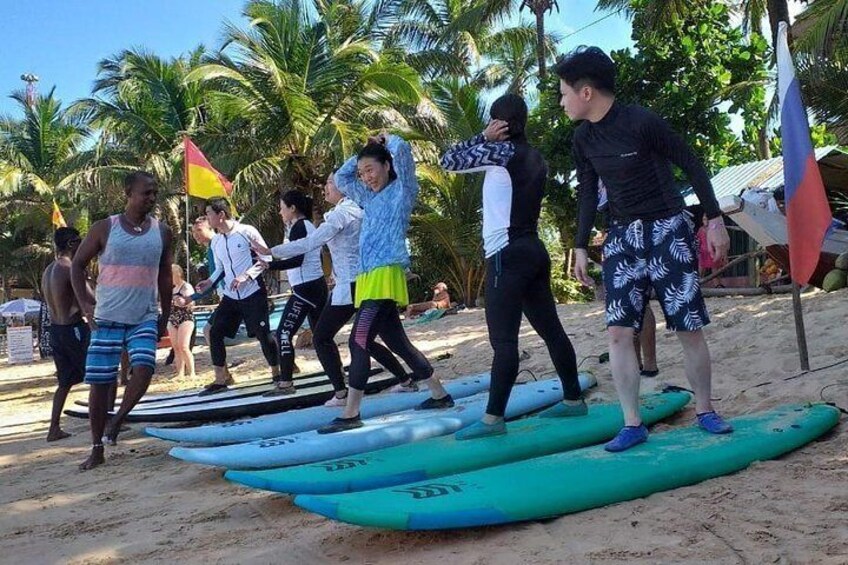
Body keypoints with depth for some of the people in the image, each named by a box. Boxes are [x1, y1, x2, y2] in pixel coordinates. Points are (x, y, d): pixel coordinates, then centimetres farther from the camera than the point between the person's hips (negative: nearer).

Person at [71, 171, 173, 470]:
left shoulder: (162, 232, 4)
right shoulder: (105, 228, -2)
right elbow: (77, 265, 6)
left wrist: (165, 317, 10)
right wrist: (85, 304, -3)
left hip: (145, 319, 1)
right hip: (107, 319, -1)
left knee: (144, 368, -22)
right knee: (99, 383, 2)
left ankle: (117, 419, 4)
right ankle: (97, 449, 16)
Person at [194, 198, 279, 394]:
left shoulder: (247, 231, -10)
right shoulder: (215, 242, 9)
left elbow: (266, 258, -10)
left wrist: (246, 276, -21)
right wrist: (209, 282, 1)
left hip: (253, 293, -6)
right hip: (230, 296, 6)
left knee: (263, 334, -4)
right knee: (214, 333, 0)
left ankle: (277, 373, 14)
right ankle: (220, 380, 9)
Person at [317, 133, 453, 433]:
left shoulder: (402, 191, 1)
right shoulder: (369, 198, 23)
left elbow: (401, 149, -12)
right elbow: (340, 178, 32)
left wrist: (386, 139, 9)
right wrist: (365, 150, 22)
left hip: (386, 276, -9)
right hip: (369, 279, 9)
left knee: (359, 341, -14)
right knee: (398, 342, 12)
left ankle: (350, 414, -11)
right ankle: (440, 394, 23)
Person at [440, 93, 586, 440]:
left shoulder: (503, 151, -8)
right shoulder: (534, 157, 15)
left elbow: (449, 161, -3)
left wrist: (484, 137, 1)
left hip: (508, 255, -9)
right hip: (533, 251, 9)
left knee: (503, 339, -10)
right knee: (550, 329, 13)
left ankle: (493, 418, -8)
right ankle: (573, 400, 22)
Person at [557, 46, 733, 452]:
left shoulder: (642, 122, -15)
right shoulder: (583, 138, 4)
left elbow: (692, 165, -7)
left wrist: (715, 220, -7)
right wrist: (581, 247, 11)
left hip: (668, 231, -5)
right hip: (622, 236, 5)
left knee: (689, 328, 0)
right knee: (618, 331, -4)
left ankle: (705, 411, 20)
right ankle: (632, 424, 5)